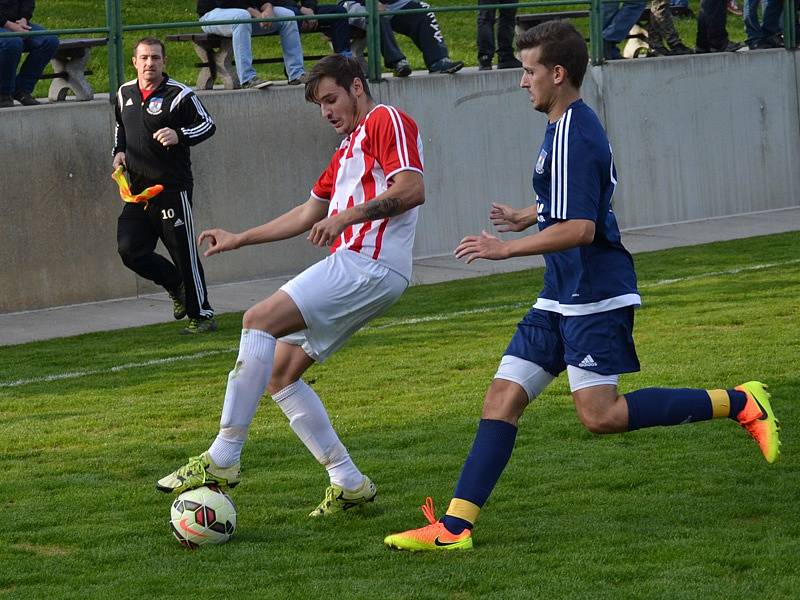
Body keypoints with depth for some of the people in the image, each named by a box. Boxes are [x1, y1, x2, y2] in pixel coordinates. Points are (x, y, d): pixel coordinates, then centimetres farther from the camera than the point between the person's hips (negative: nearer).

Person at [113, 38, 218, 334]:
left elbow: (208, 125, -9)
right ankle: (176, 285, 24)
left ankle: (202, 315, 5)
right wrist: (119, 151, 11)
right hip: (138, 189, 6)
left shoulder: (179, 95, -8)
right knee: (129, 250, -1)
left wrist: (179, 136, -26)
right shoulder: (125, 94, 11)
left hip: (172, 189, -6)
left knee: (184, 252, -5)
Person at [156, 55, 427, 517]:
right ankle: (349, 484, 8)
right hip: (354, 267, 10)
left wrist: (346, 217, -24)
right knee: (280, 372, 7)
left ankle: (223, 458, -23)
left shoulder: (386, 121, -1)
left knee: (260, 320, -20)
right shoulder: (349, 149, 29)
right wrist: (238, 240, 33)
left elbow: (412, 188, -17)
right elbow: (309, 214, 35)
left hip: (370, 265, -10)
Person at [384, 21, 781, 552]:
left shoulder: (574, 135, -17)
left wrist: (507, 249, -22)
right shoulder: (570, 127, 15)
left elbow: (580, 229, -25)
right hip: (563, 298, 10)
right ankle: (455, 526, -3)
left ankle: (738, 403, 0)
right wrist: (527, 218, 39)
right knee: (503, 398, 1)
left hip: (595, 296, -10)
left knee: (602, 415, -12)